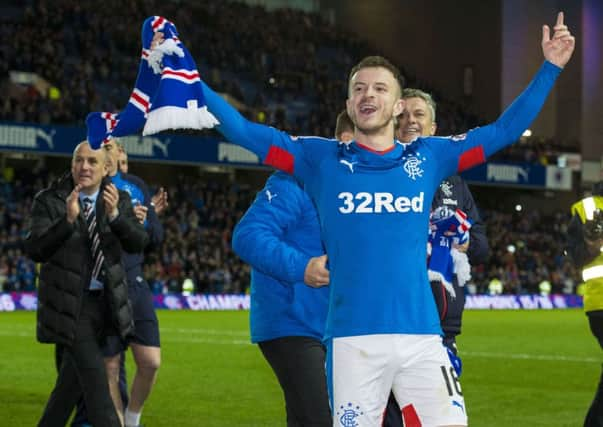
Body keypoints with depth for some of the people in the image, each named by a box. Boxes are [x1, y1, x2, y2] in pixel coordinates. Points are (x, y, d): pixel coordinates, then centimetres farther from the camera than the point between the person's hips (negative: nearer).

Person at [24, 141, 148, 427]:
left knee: (73, 377, 15)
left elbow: (138, 243, -8)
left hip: (105, 301, 5)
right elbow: (35, 250, -18)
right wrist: (68, 219, -31)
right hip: (69, 303, -5)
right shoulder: (49, 201, -8)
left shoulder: (118, 200, 3)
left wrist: (115, 215, -26)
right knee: (95, 377, -11)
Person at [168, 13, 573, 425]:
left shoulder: (427, 157, 12)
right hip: (352, 339, -1)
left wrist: (550, 68, 13)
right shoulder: (322, 159, 8)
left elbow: (504, 130, 16)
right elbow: (244, 131, 6)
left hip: (421, 335, 1)